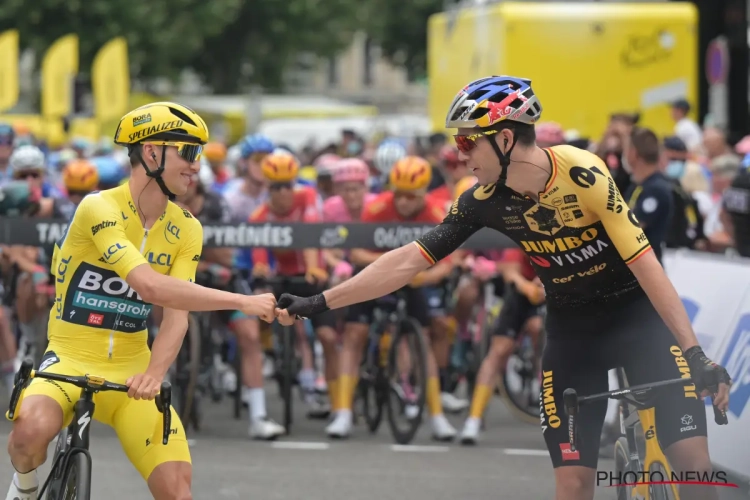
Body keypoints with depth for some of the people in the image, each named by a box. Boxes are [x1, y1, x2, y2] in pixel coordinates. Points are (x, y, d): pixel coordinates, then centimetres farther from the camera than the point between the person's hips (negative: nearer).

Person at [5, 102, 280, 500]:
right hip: (71, 360, -5)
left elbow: (177, 317, -8)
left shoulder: (185, 230, 2)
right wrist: (243, 302, -31)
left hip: (130, 371, 5)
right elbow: (150, 286, -30)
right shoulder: (100, 209, -17)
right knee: (33, 431, -35)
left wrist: (154, 374, -28)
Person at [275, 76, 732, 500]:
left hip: (635, 313, -3)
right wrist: (316, 303, -11)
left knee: (692, 458, -18)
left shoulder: (584, 174, -25)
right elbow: (408, 261, -9)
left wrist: (695, 353, -29)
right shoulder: (486, 201, -13)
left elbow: (644, 264, -25)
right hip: (572, 326, 3)